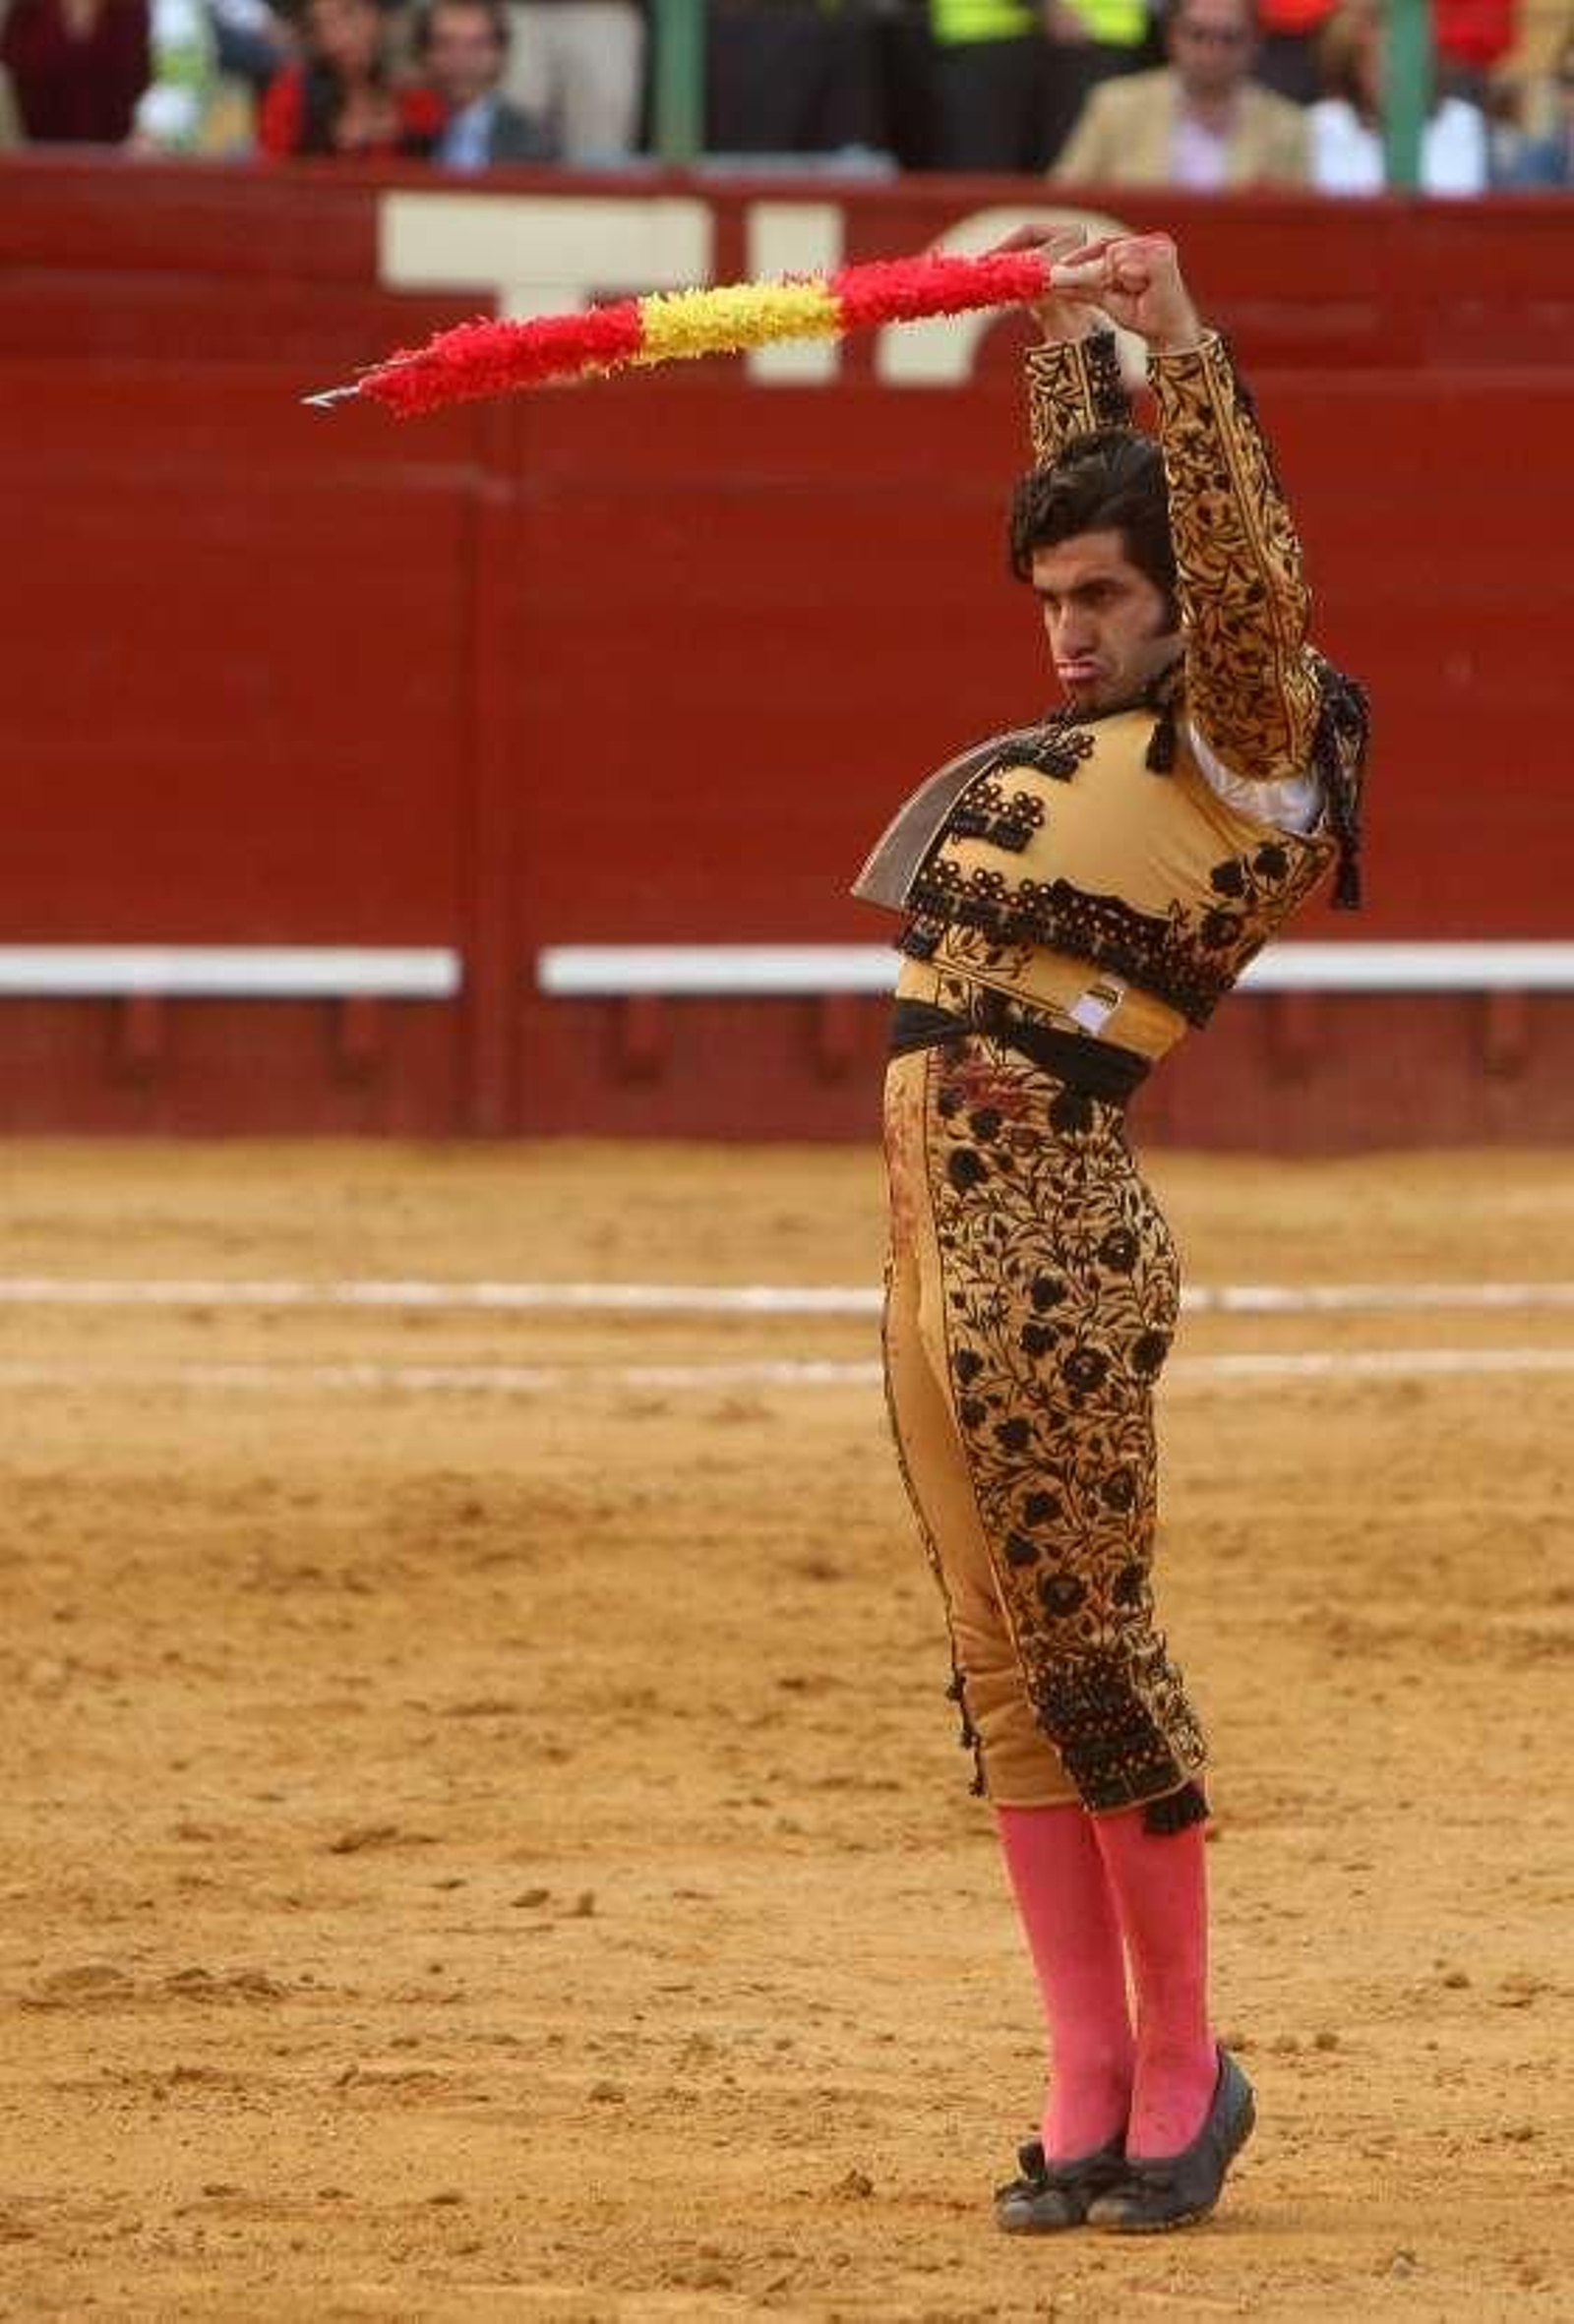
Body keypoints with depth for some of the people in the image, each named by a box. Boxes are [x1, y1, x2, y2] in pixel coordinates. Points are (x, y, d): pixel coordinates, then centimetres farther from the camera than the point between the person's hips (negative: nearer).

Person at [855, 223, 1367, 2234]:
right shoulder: (1109, 737, 18)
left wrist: (1179, 338, -26)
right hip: (941, 1229, 9)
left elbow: (1240, 549, -22)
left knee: (1085, 1639, -4)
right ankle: (1088, 2087, 11)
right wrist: (1064, 325, 37)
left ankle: (1180, 2068, 7)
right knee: (1003, 1661, 8)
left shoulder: (1248, 740, -4)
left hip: (1048, 1222, -9)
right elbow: (1087, 483, 34)